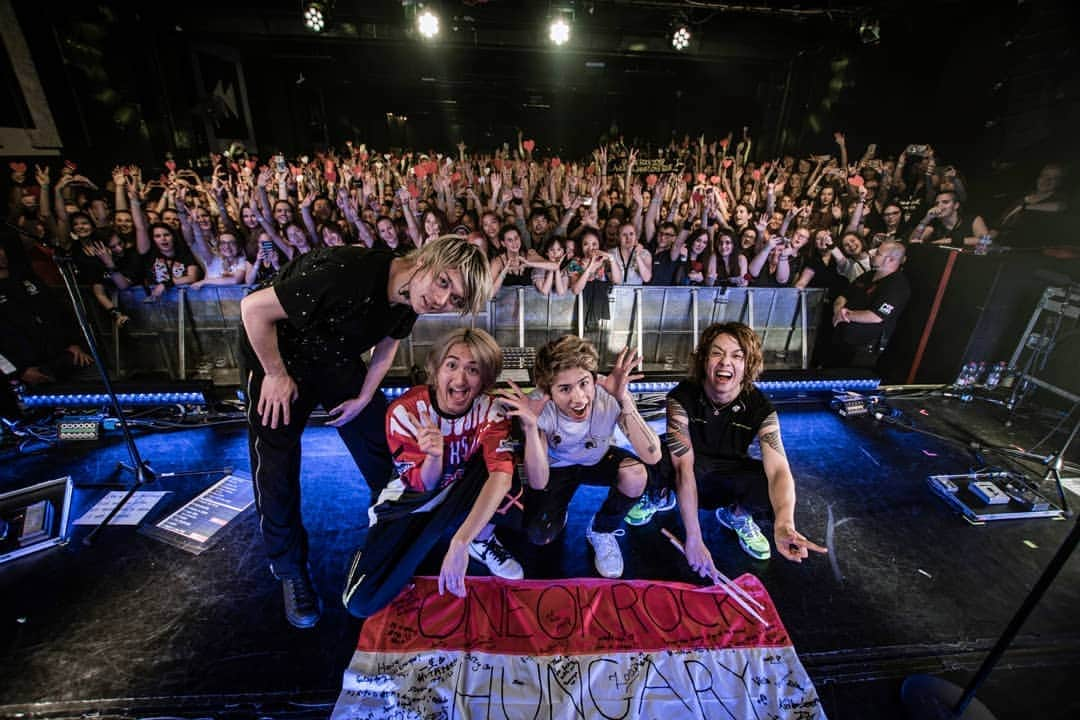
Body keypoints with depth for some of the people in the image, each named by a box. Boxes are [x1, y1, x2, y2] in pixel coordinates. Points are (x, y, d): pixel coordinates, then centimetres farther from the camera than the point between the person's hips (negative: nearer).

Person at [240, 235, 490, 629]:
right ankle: (289, 569, 21)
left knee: (381, 443, 3)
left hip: (337, 360, 5)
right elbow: (254, 307, -29)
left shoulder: (410, 298, -15)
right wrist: (276, 375, -20)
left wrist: (365, 396, 0)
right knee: (276, 468, -4)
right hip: (279, 356, -5)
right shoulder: (349, 274, -38)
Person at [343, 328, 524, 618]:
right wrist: (434, 455, -41)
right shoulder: (404, 411, -23)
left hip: (465, 499, 1)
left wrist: (460, 542, -46)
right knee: (363, 602, -17)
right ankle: (372, 556, 16)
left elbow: (501, 475, -36)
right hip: (412, 502, -1)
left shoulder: (491, 410, -21)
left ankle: (482, 540, -6)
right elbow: (422, 488, -18)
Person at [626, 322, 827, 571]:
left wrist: (784, 524, -52)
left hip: (728, 477, 2)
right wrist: (693, 539, -38)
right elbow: (684, 466, -33)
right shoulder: (682, 397, -27)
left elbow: (779, 470, -31)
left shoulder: (760, 407, -21)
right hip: (689, 475, -1)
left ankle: (736, 514, 6)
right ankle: (657, 496, 1)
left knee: (774, 487, -30)